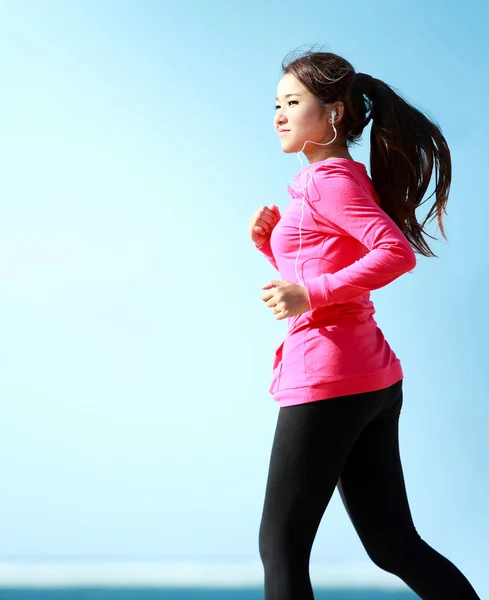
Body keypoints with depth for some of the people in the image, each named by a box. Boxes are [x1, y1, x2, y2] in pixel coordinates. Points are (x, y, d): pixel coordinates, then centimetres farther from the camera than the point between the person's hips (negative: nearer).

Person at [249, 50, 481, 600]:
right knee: (393, 545, 12)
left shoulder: (330, 179, -8)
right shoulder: (341, 178, 20)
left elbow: (396, 252, -22)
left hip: (327, 377, -10)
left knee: (281, 544, 2)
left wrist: (310, 295, -21)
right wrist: (269, 241, 11)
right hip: (372, 382, 10)